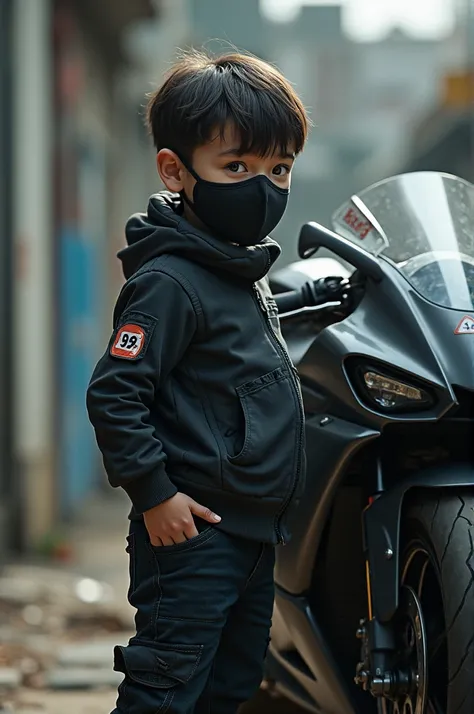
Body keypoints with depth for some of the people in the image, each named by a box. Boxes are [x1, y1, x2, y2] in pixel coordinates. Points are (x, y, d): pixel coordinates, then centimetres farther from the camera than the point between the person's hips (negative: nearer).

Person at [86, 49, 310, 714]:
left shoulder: (246, 271, 13)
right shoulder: (171, 281, -17)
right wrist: (154, 493, -20)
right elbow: (114, 394, -21)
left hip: (255, 530, 10)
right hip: (194, 531, -10)